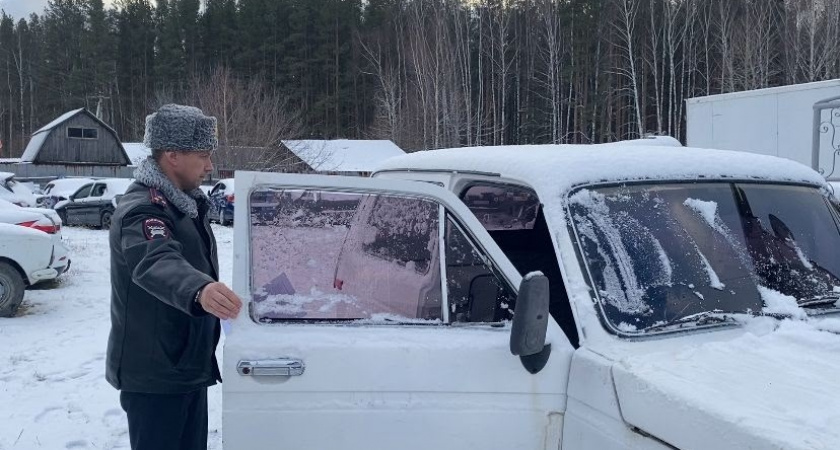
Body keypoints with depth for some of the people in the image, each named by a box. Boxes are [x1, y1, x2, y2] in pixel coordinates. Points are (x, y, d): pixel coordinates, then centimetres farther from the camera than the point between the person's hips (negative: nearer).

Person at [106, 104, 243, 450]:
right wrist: (199, 290, -64)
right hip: (154, 374, -9)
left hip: (188, 366, 9)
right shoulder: (141, 209, -23)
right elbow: (156, 264, -45)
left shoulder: (186, 201, 8)